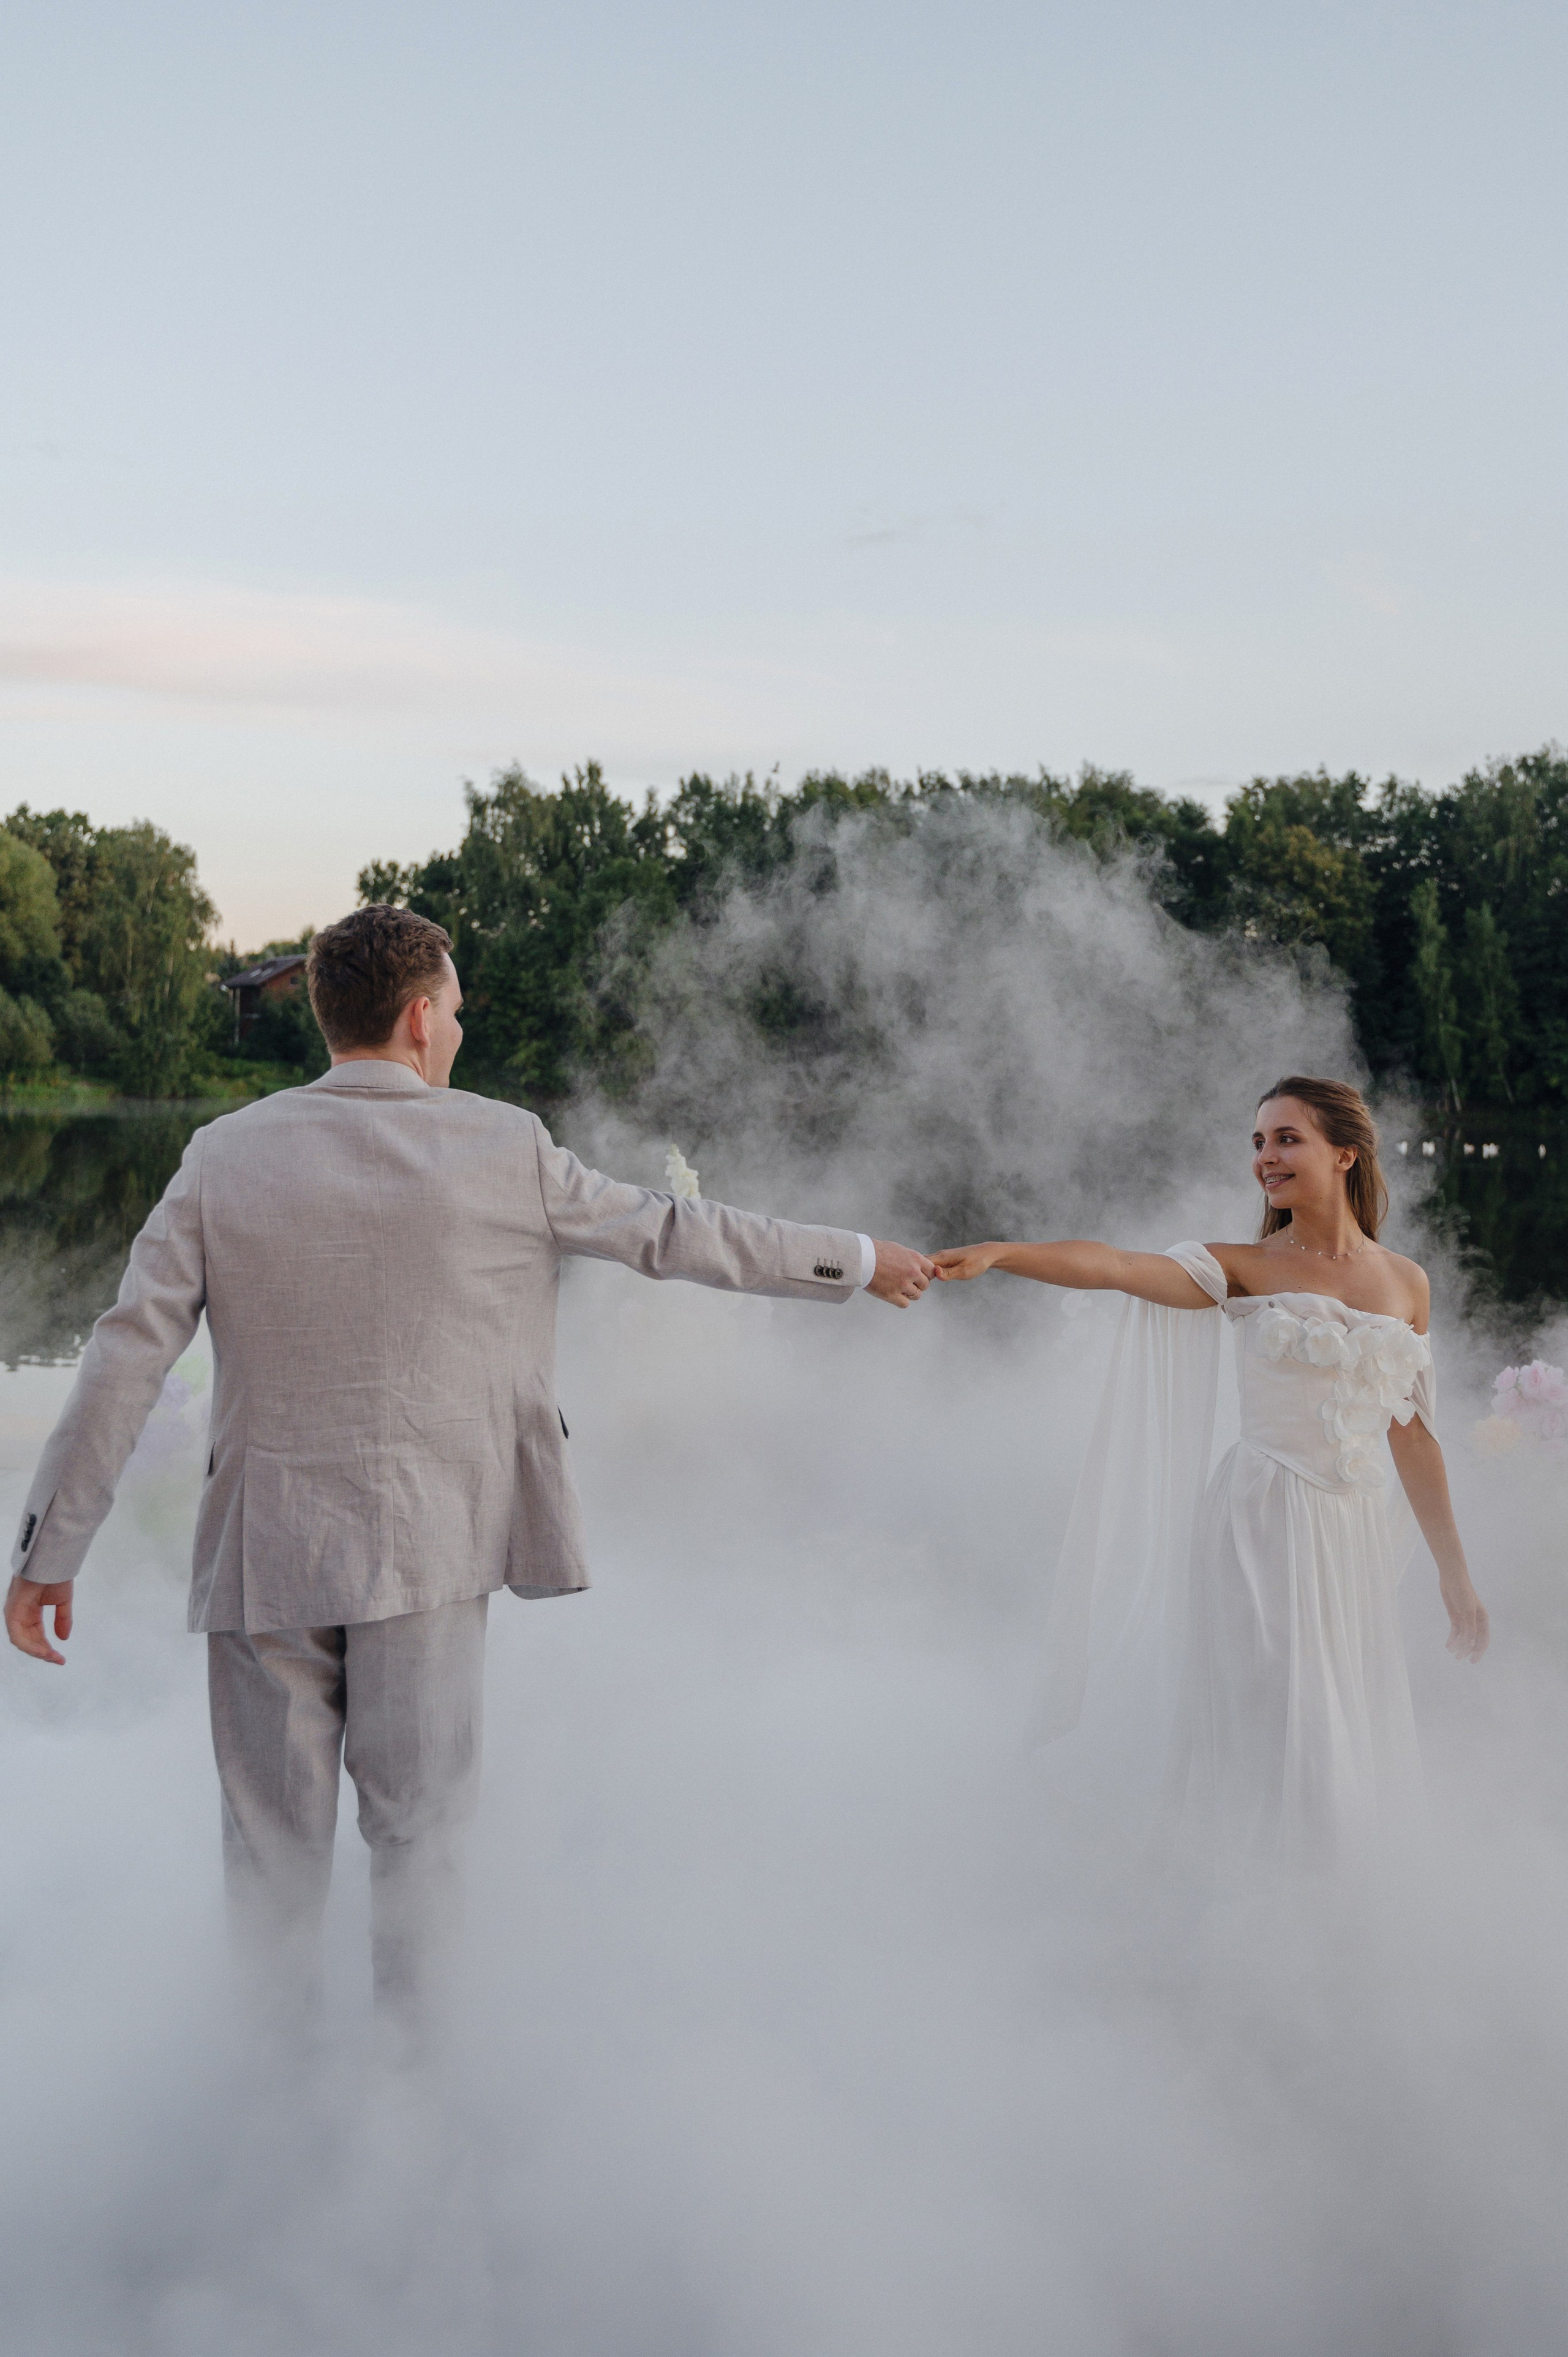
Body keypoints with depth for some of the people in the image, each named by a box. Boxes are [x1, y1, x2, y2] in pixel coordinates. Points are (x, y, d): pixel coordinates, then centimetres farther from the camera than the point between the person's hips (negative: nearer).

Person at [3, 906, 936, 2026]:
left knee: (273, 1848, 13)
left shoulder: (225, 1154, 1)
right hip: (424, 1550, -2)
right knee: (418, 1831, 11)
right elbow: (674, 1233, 6)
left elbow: (127, 1353, -2)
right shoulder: (504, 1147, -4)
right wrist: (859, 1260, 19)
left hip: (263, 1553, 2)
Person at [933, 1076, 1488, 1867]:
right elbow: (1114, 1266, -17)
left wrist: (1454, 1570, 15)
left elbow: (1412, 1433, 14)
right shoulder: (1244, 1269, -1)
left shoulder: (1405, 1283, 9)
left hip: (1354, 1538, 3)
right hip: (1259, 1532, -3)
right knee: (1268, 1747, -3)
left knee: (1347, 1751, 9)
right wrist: (1000, 1252, -34)